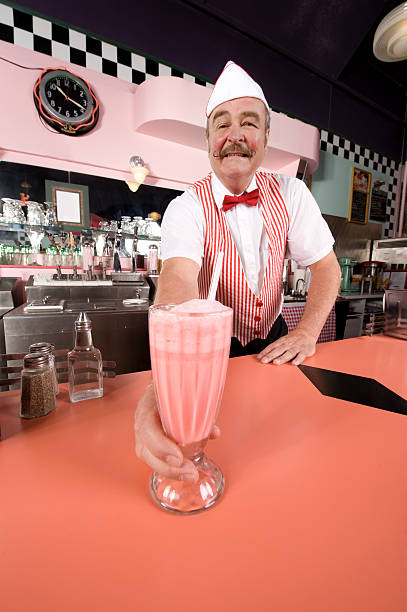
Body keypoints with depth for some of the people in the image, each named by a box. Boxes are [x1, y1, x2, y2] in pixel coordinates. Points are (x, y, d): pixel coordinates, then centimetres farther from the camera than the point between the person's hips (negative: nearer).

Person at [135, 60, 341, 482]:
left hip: (271, 343, 4)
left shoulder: (290, 194, -8)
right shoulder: (186, 208, -19)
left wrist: (306, 332, -20)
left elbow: (326, 265, -4)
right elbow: (178, 281, -38)